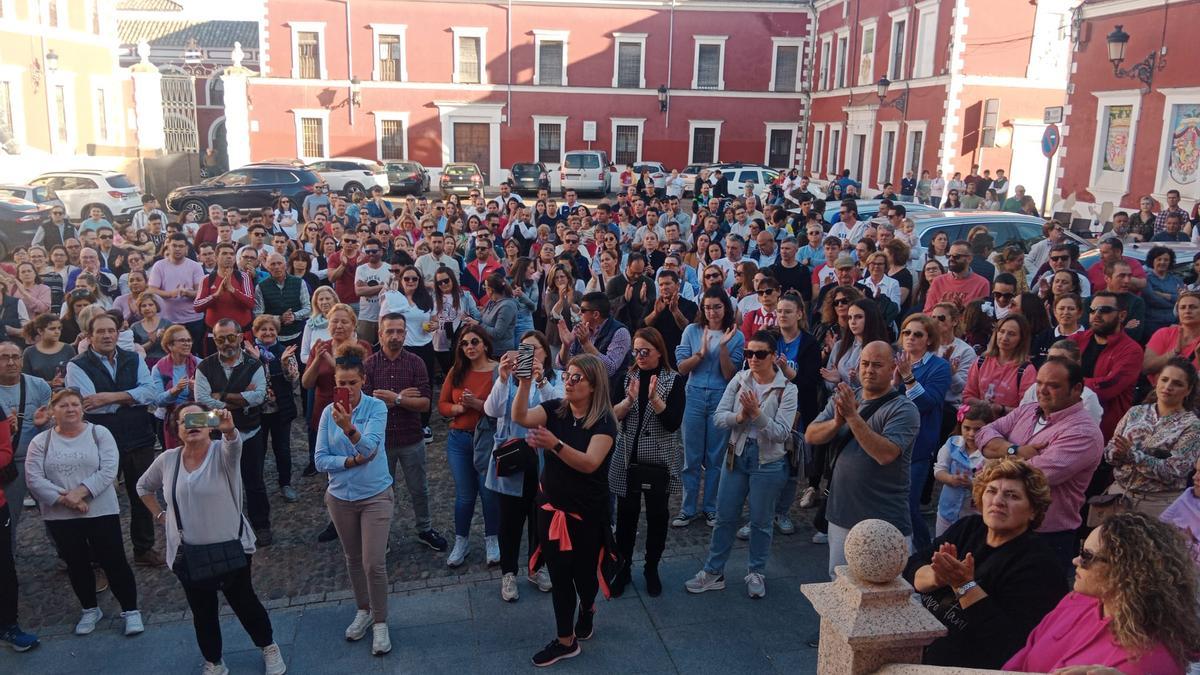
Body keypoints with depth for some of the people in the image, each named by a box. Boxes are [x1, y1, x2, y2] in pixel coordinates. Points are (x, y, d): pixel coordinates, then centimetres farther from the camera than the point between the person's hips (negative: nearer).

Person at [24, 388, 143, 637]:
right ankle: (90, 610, 32)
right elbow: (34, 479, -8)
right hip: (60, 517, 2)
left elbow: (108, 470, -12)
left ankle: (130, 610, 11)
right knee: (77, 565, 15)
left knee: (114, 562, 0)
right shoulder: (40, 442, 1)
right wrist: (64, 499, -17)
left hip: (101, 512, -2)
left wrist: (80, 492, -21)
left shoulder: (99, 433, -3)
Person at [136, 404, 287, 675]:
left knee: (244, 602, 13)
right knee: (203, 612, 16)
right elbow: (143, 486, 17)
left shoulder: (223, 452, -13)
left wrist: (228, 429, -61)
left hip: (231, 548, -3)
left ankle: (268, 647, 35)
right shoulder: (167, 460, -3)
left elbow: (234, 443, -39)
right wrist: (160, 515, 7)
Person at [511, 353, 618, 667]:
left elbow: (589, 463, -29)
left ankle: (587, 607, 47)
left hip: (587, 512, -3)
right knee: (559, 575, 8)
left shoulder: (603, 421, -16)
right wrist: (525, 383, -36)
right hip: (551, 507, 3)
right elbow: (521, 417, -21)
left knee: (583, 571, 13)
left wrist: (555, 444, -43)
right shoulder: (554, 409, -4)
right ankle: (565, 641, 22)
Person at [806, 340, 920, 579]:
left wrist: (853, 417, -27)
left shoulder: (904, 409, -12)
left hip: (885, 524, -5)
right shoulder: (842, 399, 6)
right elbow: (810, 436, -3)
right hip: (841, 516, 6)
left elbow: (886, 454, -25)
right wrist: (836, 422, -22)